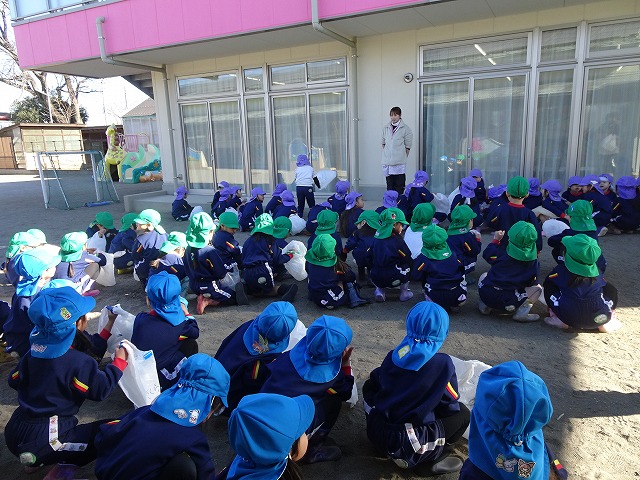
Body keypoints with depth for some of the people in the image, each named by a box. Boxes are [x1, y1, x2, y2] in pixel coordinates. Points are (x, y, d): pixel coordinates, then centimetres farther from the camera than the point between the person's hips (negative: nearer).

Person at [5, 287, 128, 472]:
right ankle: (63, 464, -4)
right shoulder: (78, 362, -19)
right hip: (46, 441, -7)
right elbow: (101, 389, -11)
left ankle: (36, 459, 20)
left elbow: (14, 381, 16)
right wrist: (119, 362, 0)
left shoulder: (33, 353, 2)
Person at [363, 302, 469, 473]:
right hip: (406, 443, -3)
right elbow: (450, 405, -1)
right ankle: (432, 458, 3)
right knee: (462, 413, 14)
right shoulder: (443, 363, -12)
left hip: (375, 432, 4)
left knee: (369, 385, 29)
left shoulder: (392, 356, 0)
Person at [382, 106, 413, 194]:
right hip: (387, 162, 4)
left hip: (400, 164, -4)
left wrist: (403, 158, -1)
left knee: (399, 186, -2)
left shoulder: (405, 129, -2)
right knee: (389, 186, 10)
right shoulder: (386, 128, 10)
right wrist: (386, 155, 9)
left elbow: (407, 147, 0)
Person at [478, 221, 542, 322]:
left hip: (486, 294, 1)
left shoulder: (501, 253, -3)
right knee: (537, 288, 18)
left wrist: (496, 240, 30)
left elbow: (487, 254, 16)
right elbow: (532, 282, 6)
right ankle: (521, 312, -2)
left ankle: (485, 306, 13)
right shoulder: (533, 261, -4)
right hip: (508, 302, -1)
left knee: (484, 276, 34)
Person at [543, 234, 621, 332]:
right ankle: (606, 322, 11)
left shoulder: (561, 269, 0)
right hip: (598, 318, 2)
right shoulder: (595, 269, 6)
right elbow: (610, 289, 19)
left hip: (570, 318, -2)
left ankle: (557, 318, 5)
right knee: (612, 291, 28)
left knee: (548, 286, 16)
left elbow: (547, 283, 15)